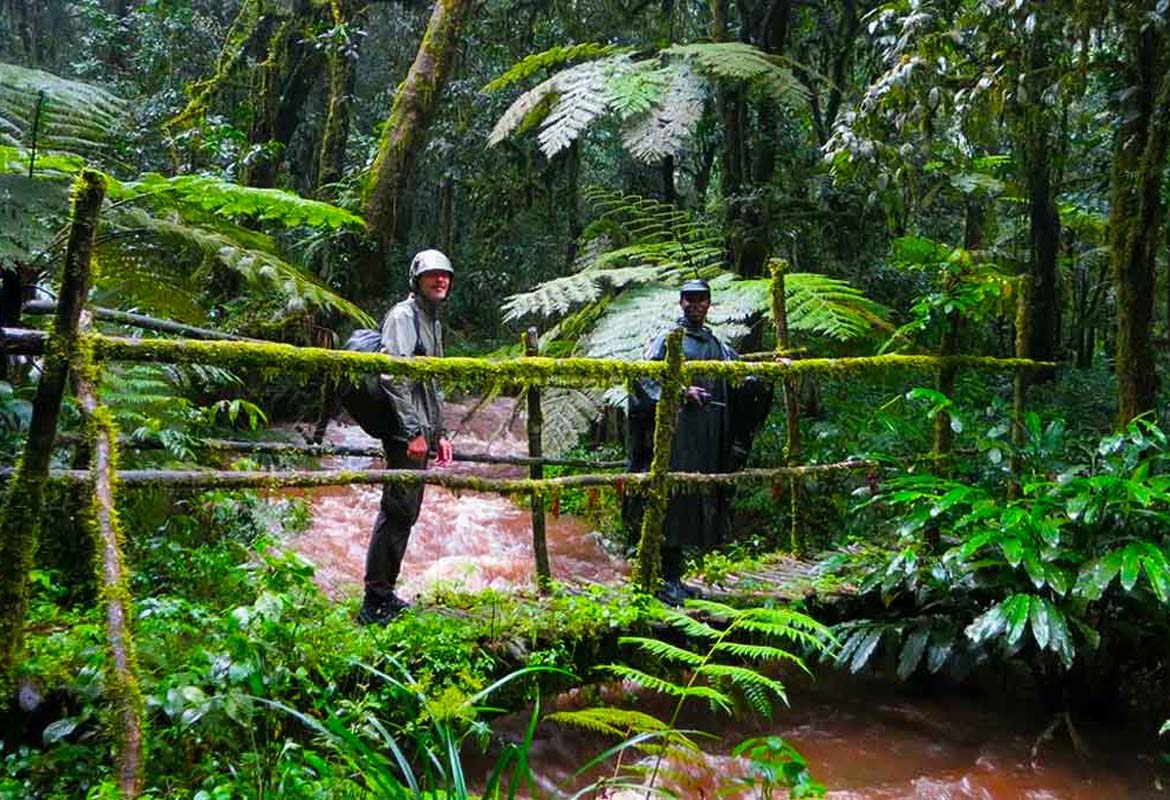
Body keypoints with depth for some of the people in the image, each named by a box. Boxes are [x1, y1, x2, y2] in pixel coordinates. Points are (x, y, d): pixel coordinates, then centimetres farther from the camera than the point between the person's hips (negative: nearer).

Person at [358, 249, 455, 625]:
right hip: (405, 433, -10)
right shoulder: (403, 316, -8)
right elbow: (395, 378, -18)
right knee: (397, 513, -9)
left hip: (421, 433, 10)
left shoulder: (433, 320, 22)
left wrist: (439, 433, 23)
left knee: (406, 512, 13)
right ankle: (375, 604, -3)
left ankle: (384, 595, 22)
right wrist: (414, 432, -20)